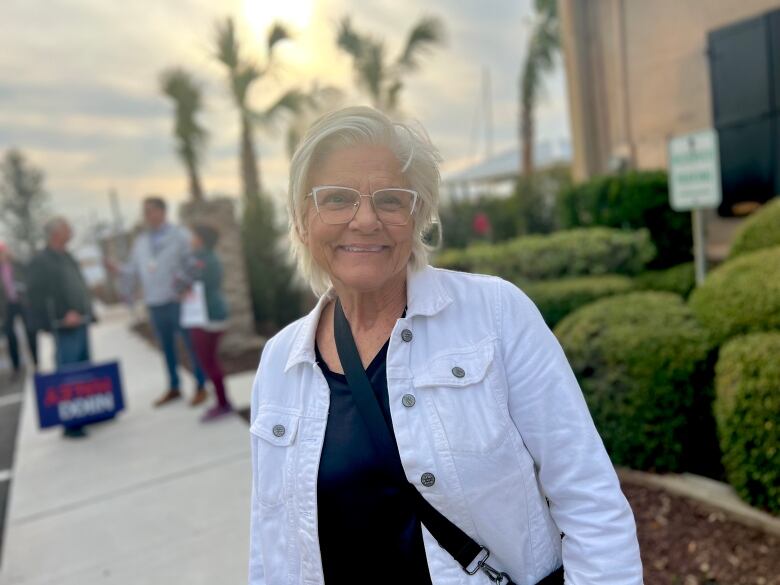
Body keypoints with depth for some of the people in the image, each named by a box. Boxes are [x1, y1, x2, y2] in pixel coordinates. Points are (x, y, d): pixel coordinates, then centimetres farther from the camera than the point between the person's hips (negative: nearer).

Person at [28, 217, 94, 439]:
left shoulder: (67, 257, 17)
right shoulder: (40, 262, -9)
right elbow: (37, 297, -15)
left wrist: (88, 311, 13)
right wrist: (62, 316, -19)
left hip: (81, 323, 8)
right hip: (64, 329, -8)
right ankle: (70, 423, 2)